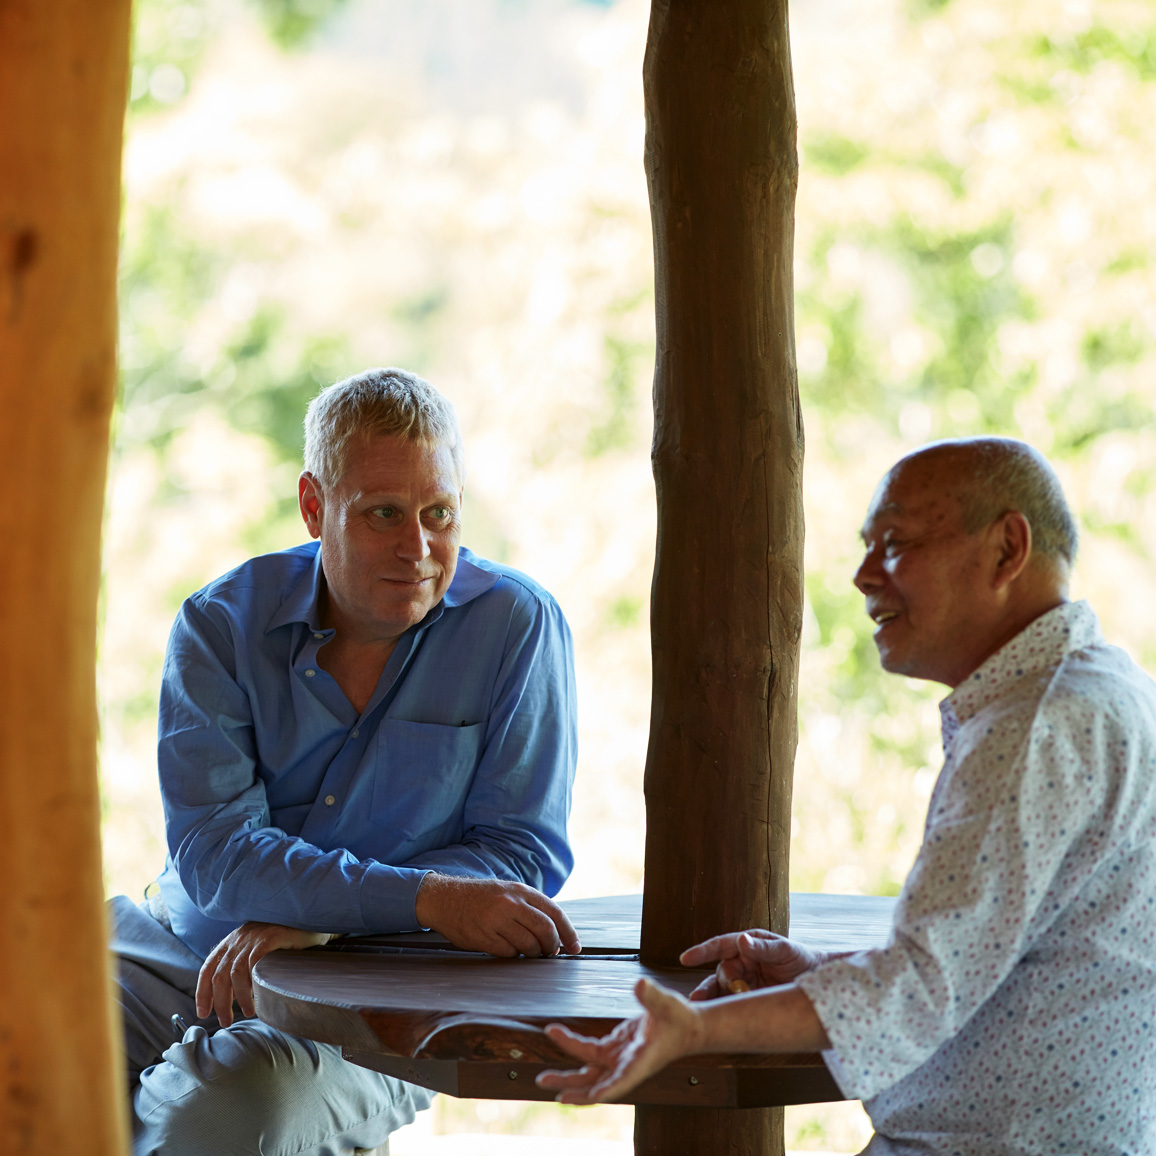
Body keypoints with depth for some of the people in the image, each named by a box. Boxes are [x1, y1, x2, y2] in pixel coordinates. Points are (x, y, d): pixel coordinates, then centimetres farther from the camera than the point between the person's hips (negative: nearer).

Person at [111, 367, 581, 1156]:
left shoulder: (518, 625, -4)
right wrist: (425, 898, -28)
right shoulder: (223, 625, -2)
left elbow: (524, 852, -6)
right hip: (193, 949, 2)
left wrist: (314, 921, -18)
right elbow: (212, 848, -13)